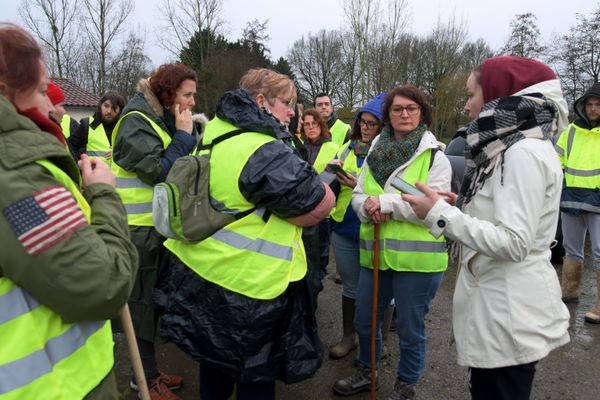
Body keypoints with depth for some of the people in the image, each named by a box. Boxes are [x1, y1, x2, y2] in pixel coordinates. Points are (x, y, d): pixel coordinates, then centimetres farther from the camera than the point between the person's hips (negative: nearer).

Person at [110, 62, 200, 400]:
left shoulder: (164, 120, 13)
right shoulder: (136, 122, -15)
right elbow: (160, 172, -23)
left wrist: (187, 134, 1)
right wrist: (184, 134, -17)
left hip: (160, 225, 9)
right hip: (138, 229, -9)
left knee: (153, 299, 17)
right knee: (143, 302, 2)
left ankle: (149, 371, 32)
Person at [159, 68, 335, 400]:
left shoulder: (216, 134, 7)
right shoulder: (262, 151, -24)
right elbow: (321, 205, -21)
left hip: (203, 270, 9)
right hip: (247, 284, -9)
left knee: (216, 356, 27)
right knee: (257, 372, 12)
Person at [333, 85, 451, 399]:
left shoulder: (435, 156, -6)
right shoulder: (375, 152, 9)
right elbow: (357, 195, 8)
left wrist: (386, 202, -20)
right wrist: (368, 206, -15)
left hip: (416, 258, -5)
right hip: (375, 253, 5)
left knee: (410, 329, 11)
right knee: (364, 321, 19)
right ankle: (366, 372, 44)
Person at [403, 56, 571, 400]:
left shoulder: (525, 152, -20)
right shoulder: (513, 147, 12)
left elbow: (514, 243, -26)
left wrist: (441, 215, -23)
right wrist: (462, 206, 8)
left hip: (510, 311, -10)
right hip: (500, 303, 10)